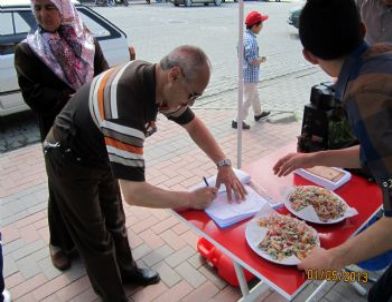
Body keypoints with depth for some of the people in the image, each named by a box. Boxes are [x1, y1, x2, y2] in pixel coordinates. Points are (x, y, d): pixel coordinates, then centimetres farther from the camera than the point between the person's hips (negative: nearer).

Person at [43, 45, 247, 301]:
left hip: (101, 155, 8)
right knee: (97, 238, 8)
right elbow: (134, 192, -41)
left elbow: (194, 125, 1)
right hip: (71, 162, -7)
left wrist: (224, 165, -8)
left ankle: (125, 270, 46)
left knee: (114, 220, 22)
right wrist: (191, 199, -28)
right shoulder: (126, 104, -42)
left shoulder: (155, 80, -14)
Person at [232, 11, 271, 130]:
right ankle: (238, 121, 10)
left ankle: (258, 113, 45)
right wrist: (262, 59, -9)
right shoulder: (251, 40, -26)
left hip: (245, 72, 10)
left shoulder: (243, 36, 5)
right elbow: (252, 60, -28)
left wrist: (258, 58, 12)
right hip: (250, 75, -10)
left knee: (254, 94, 26)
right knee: (248, 98, 2)